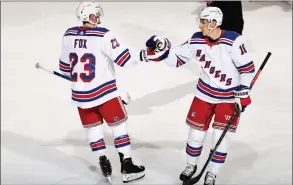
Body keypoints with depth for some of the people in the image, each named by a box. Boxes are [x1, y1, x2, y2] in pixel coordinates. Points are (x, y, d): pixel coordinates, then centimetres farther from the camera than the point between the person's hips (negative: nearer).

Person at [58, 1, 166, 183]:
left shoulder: (69, 35, -1)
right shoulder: (103, 36, -19)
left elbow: (65, 66, 10)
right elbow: (124, 59, -22)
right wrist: (144, 55, -14)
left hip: (80, 93, 5)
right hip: (104, 91, -5)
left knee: (93, 127, 18)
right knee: (119, 126, 9)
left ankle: (104, 165, 20)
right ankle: (127, 167, 10)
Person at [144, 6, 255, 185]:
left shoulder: (234, 41, -23)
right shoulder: (197, 41, -11)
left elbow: (248, 69, -17)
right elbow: (176, 58, -1)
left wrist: (242, 94, -16)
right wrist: (164, 46, -17)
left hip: (229, 96, -3)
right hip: (205, 92, 4)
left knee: (221, 136, -5)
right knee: (196, 131, 8)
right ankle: (191, 165, 33)